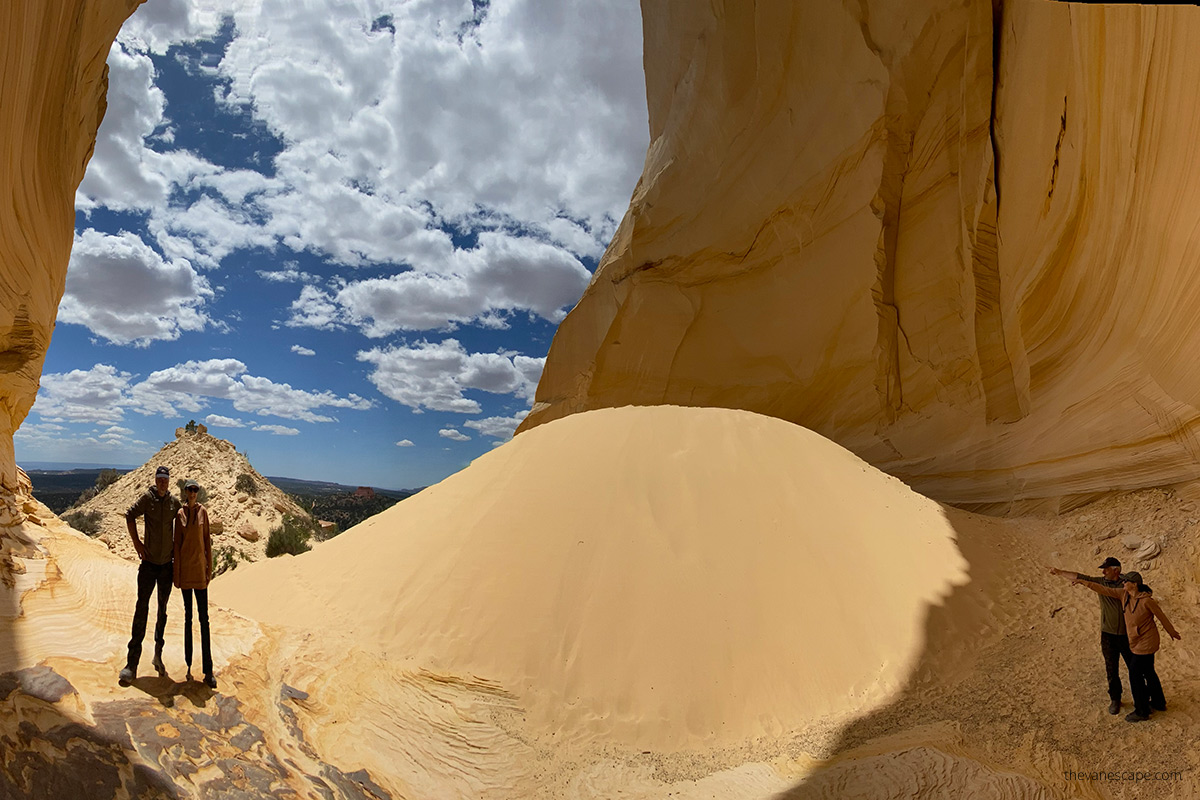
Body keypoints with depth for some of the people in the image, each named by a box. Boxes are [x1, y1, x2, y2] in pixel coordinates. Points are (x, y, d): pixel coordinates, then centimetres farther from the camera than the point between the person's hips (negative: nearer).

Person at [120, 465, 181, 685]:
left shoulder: (174, 501, 3)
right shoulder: (147, 497, -6)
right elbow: (130, 515, 1)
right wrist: (136, 542, -3)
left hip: (167, 563, 3)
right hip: (149, 562, -3)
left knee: (163, 611, 11)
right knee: (141, 610, -5)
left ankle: (158, 655, 24)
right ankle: (132, 664, 0)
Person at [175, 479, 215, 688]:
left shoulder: (203, 512, 3)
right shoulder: (180, 515, 2)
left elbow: (207, 540, 4)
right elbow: (177, 544, 2)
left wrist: (209, 568, 1)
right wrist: (176, 573, -2)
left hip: (200, 567, 0)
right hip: (185, 568, 1)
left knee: (204, 617, -2)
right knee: (188, 616, 9)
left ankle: (208, 671, -1)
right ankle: (188, 665, 19)